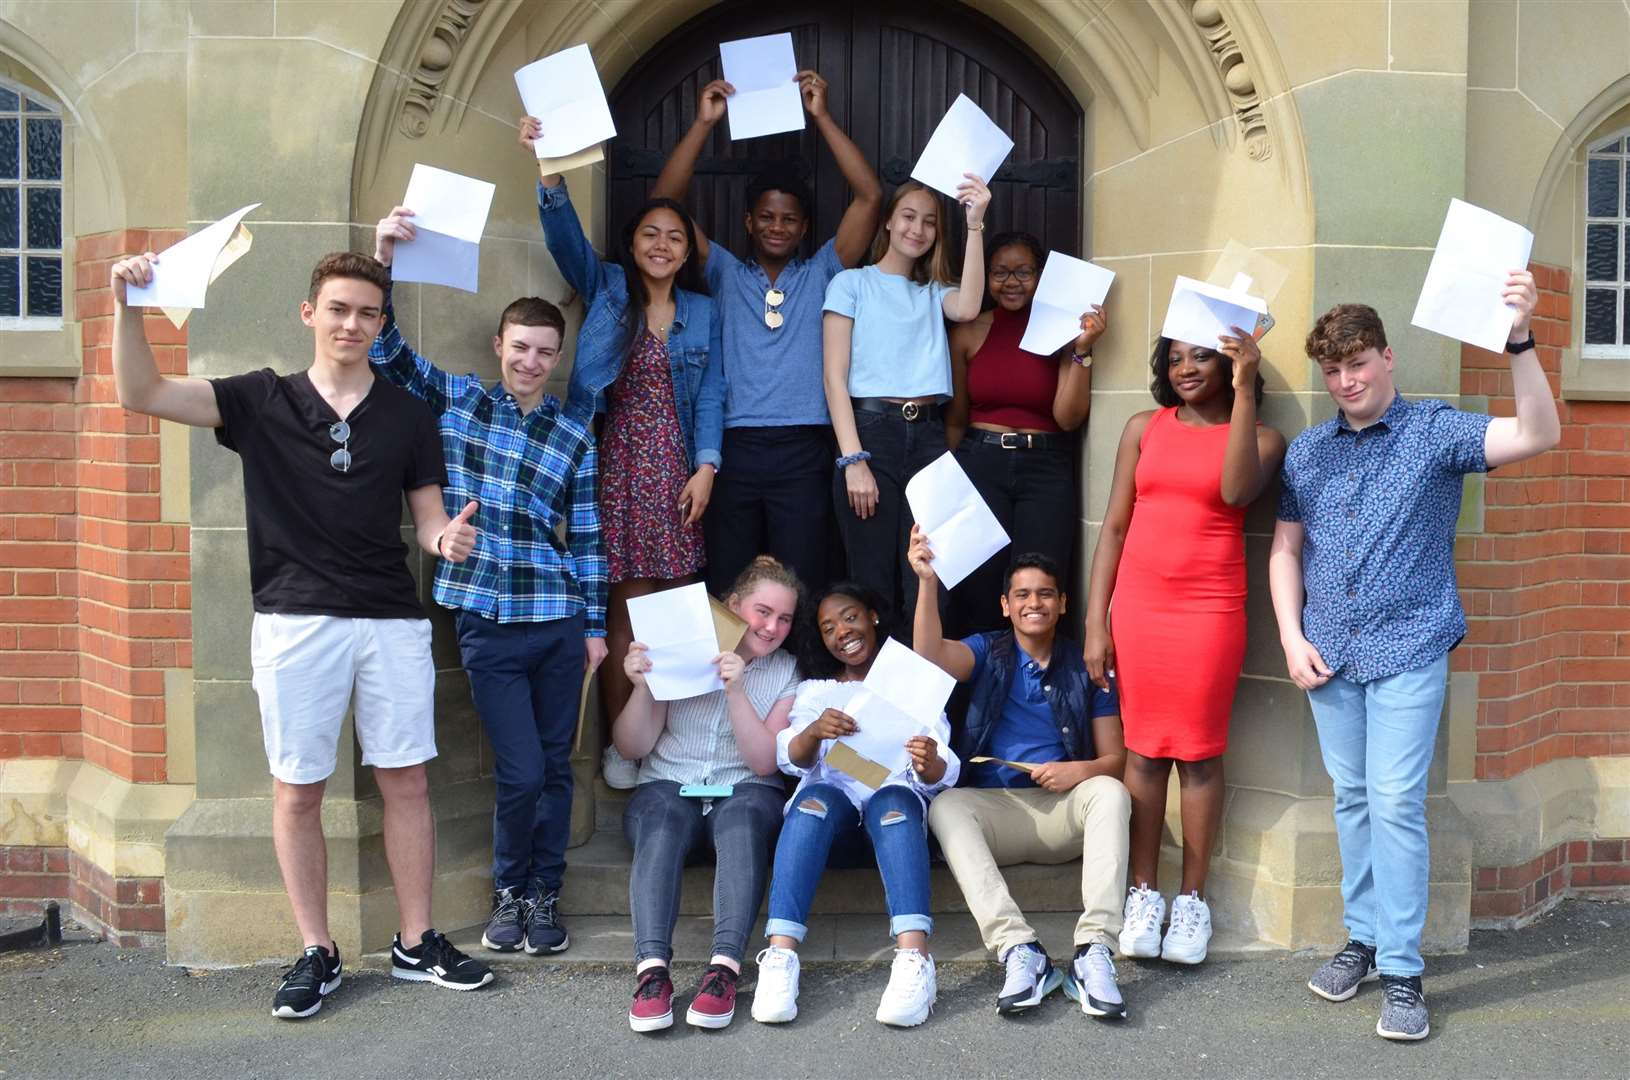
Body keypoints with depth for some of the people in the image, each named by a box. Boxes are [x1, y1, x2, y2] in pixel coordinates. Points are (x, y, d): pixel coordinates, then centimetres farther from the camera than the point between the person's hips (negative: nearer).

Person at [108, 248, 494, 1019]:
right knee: (298, 792, 4)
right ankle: (317, 953, 17)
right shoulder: (263, 401, 3)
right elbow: (142, 393, -5)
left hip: (392, 621, 1)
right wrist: (127, 305, -20)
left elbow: (428, 517, 8)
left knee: (406, 782, 5)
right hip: (295, 622, -1)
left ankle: (416, 944, 18)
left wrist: (447, 538, -16)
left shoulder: (407, 414, 7)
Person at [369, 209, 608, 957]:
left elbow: (587, 537, 9)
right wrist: (382, 262, -18)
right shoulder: (455, 402, 5)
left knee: (555, 766, 8)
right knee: (520, 772, -4)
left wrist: (596, 625, 7)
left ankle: (544, 895, 24)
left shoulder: (574, 440, 7)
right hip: (486, 621, -2)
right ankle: (509, 889, 20)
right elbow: (387, 349, -6)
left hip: (558, 620, 2)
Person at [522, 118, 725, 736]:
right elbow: (565, 236, -9)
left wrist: (705, 466, -3)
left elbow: (710, 393, 8)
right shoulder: (606, 290, 7)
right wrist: (550, 173, -26)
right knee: (625, 609, -4)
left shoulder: (702, 311, 12)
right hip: (618, 463, -2)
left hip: (674, 469, 2)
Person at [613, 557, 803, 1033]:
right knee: (662, 821, -35)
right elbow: (632, 748, 3)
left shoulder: (786, 673, 7)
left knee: (745, 816, -36)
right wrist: (642, 687, -15)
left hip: (745, 793, 0)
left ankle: (725, 966, -47)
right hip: (668, 787, 0)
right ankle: (652, 967, -48)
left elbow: (765, 763, -5)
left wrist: (737, 692, -17)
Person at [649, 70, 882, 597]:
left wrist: (821, 116, 2)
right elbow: (664, 203, 6)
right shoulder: (725, 273, 14)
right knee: (727, 591, 2)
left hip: (803, 452, -1)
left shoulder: (822, 273, 13)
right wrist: (704, 123, 2)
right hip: (734, 447, 1)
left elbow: (869, 196, 4)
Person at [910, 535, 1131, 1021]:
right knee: (945, 805, -31)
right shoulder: (987, 653, 9)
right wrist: (927, 580, -29)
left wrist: (1080, 771, -15)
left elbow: (1115, 758, 8)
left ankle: (1093, 951, -39)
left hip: (1063, 812, 1)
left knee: (1110, 793, -30)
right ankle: (1019, 952, -43)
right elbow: (931, 654, -15)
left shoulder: (1086, 668, 11)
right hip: (993, 808, 0)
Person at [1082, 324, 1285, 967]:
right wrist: (1095, 623, 2)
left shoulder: (1258, 437, 4)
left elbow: (1236, 492, -18)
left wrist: (1243, 392, -18)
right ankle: (1143, 894, 15)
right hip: (1136, 606, 2)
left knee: (1199, 754, 3)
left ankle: (1193, 901, 14)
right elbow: (1114, 526, 8)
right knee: (1143, 750, 6)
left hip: (1210, 613, -2)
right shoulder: (1144, 428, 9)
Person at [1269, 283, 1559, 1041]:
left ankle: (1402, 970, -1)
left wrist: (1520, 338, -29)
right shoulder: (1306, 452, 8)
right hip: (1327, 655, 4)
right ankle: (1364, 937, 25)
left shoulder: (1436, 431, -4)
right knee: (1352, 800, 12)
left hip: (1408, 650, -4)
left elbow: (1539, 436, -18)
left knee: (1396, 805, -7)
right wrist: (1292, 638, 0)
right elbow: (1284, 551, 12)